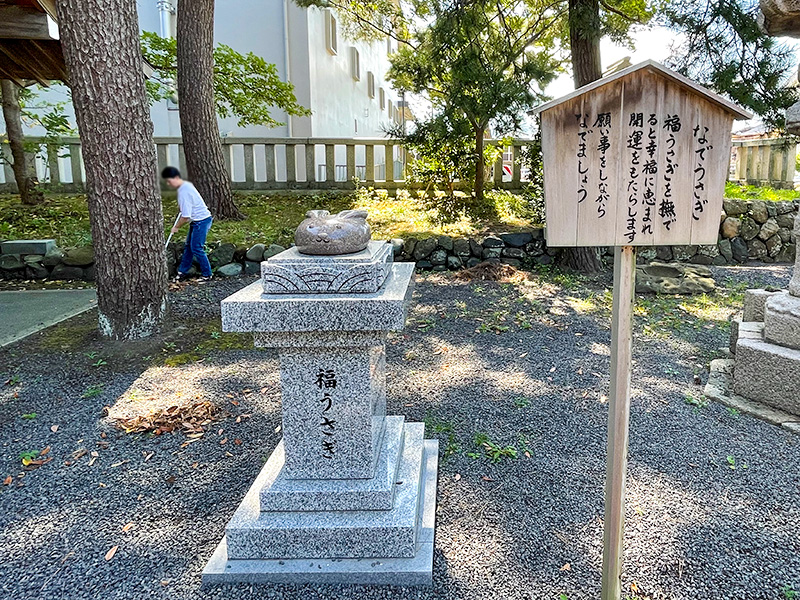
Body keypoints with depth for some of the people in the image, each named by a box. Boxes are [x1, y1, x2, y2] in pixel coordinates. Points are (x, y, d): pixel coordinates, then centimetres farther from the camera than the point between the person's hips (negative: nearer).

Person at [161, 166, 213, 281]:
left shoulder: (183, 192, -25)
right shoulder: (186, 184, 6)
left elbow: (186, 217, -24)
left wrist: (176, 227, -8)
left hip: (201, 221, -10)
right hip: (196, 220, 10)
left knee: (196, 248, -3)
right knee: (188, 246, 15)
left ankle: (207, 274, 8)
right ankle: (182, 272, 25)